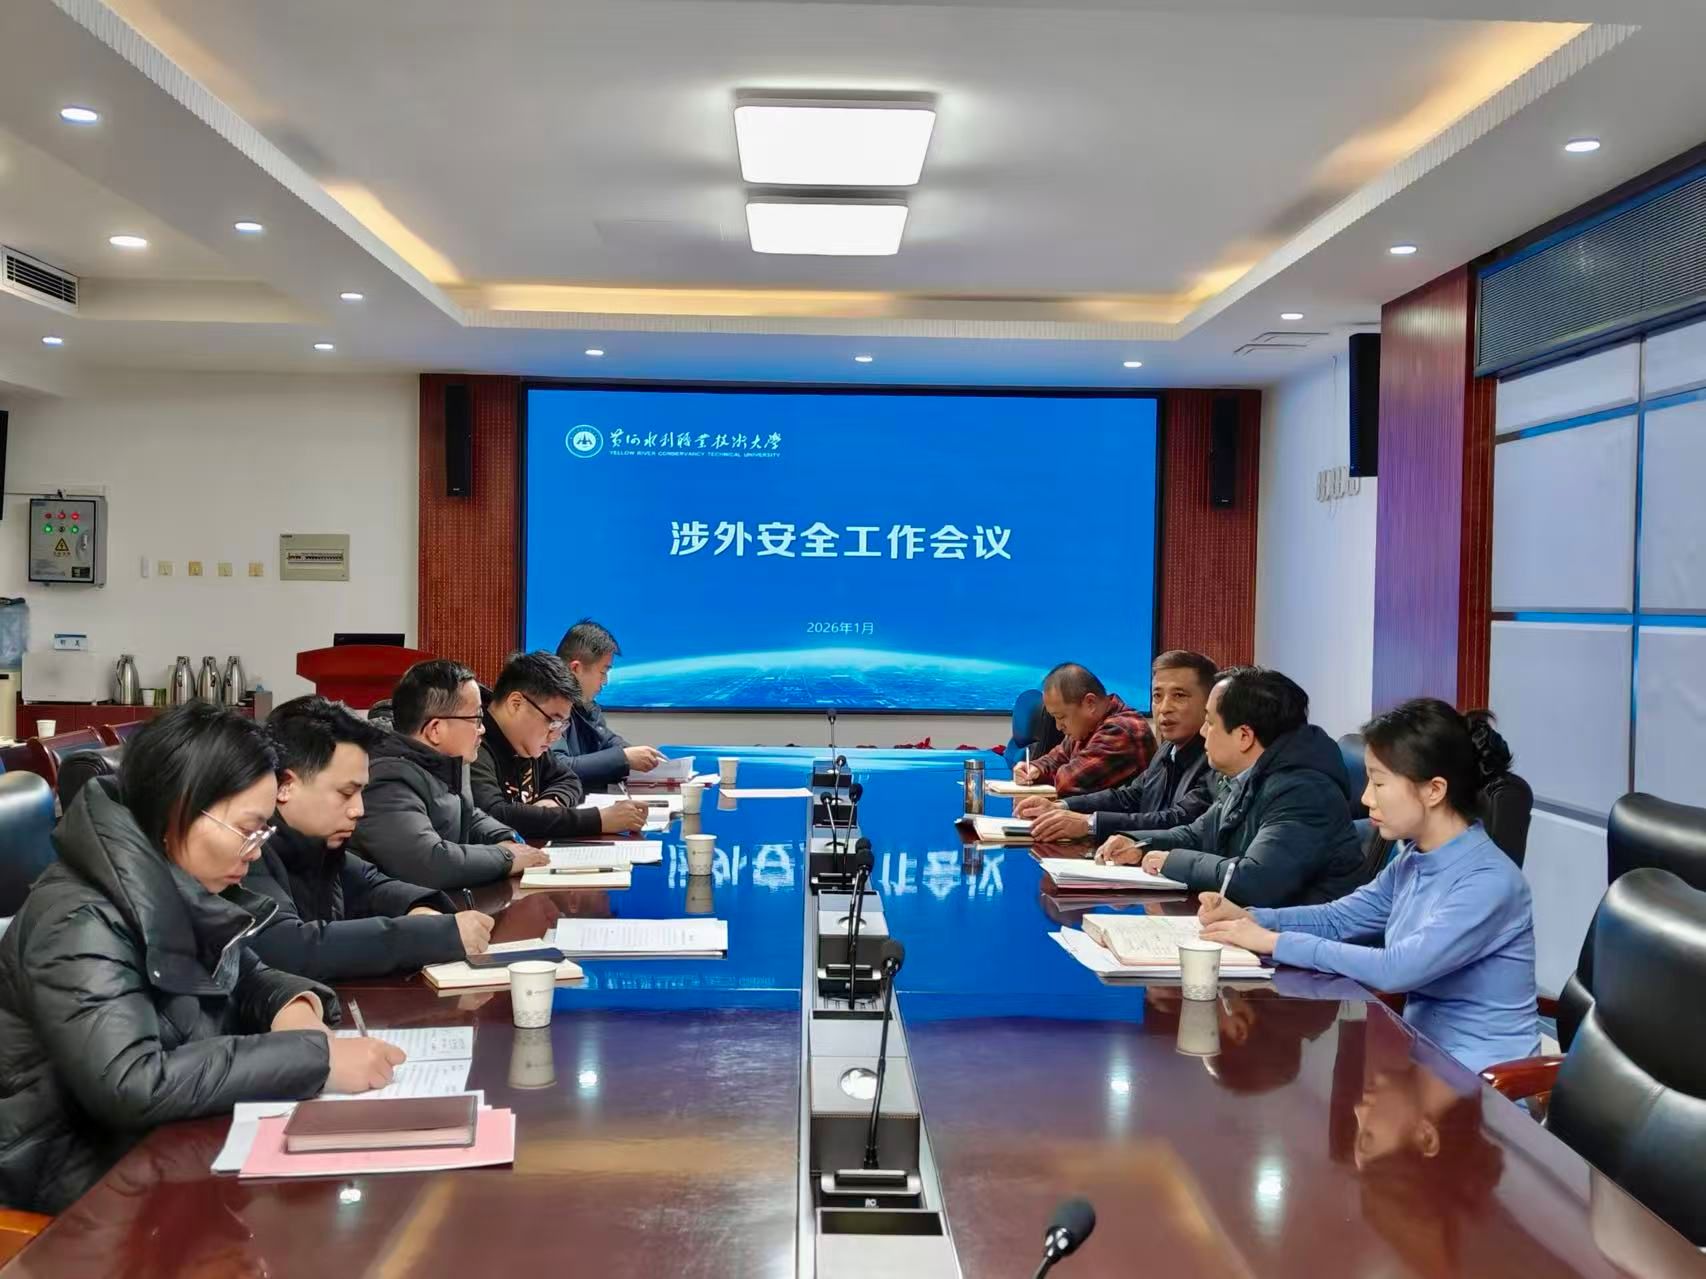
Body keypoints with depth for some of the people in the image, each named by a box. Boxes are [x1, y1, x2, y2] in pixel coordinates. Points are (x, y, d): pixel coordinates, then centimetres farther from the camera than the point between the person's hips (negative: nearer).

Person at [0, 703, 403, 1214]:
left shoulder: (180, 890, 0)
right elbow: (130, 1085, -35)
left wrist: (296, 1002, -11)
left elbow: (246, 977, 13)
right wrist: (314, 1057, -34)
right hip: (86, 1172, -8)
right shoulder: (80, 923, -25)